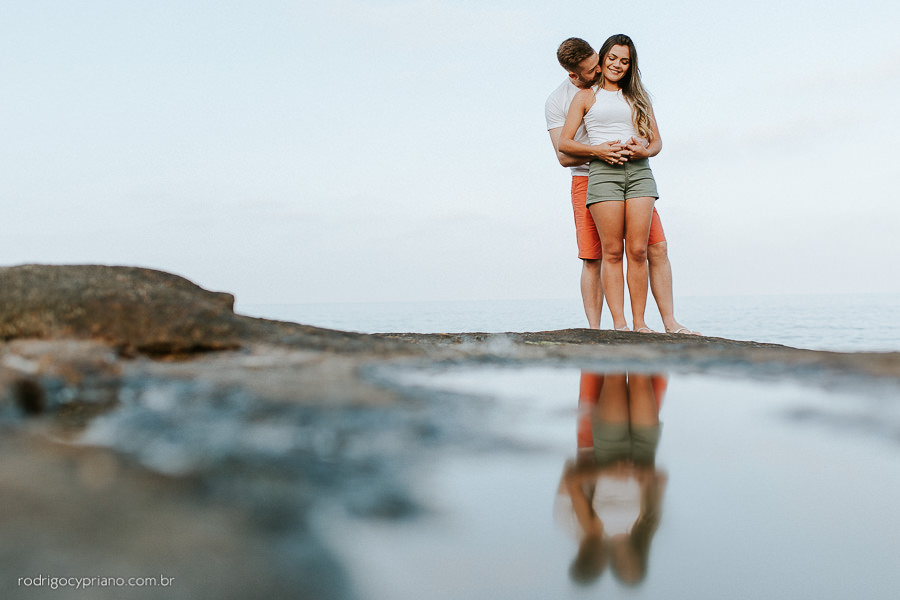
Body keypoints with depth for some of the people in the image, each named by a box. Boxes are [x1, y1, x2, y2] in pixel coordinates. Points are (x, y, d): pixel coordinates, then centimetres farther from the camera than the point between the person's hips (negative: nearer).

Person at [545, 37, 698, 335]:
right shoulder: (556, 102, -4)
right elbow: (564, 155, -10)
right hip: (589, 180, -2)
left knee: (657, 248, -6)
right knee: (592, 260, -5)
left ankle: (670, 323, -1)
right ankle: (594, 332, 1)